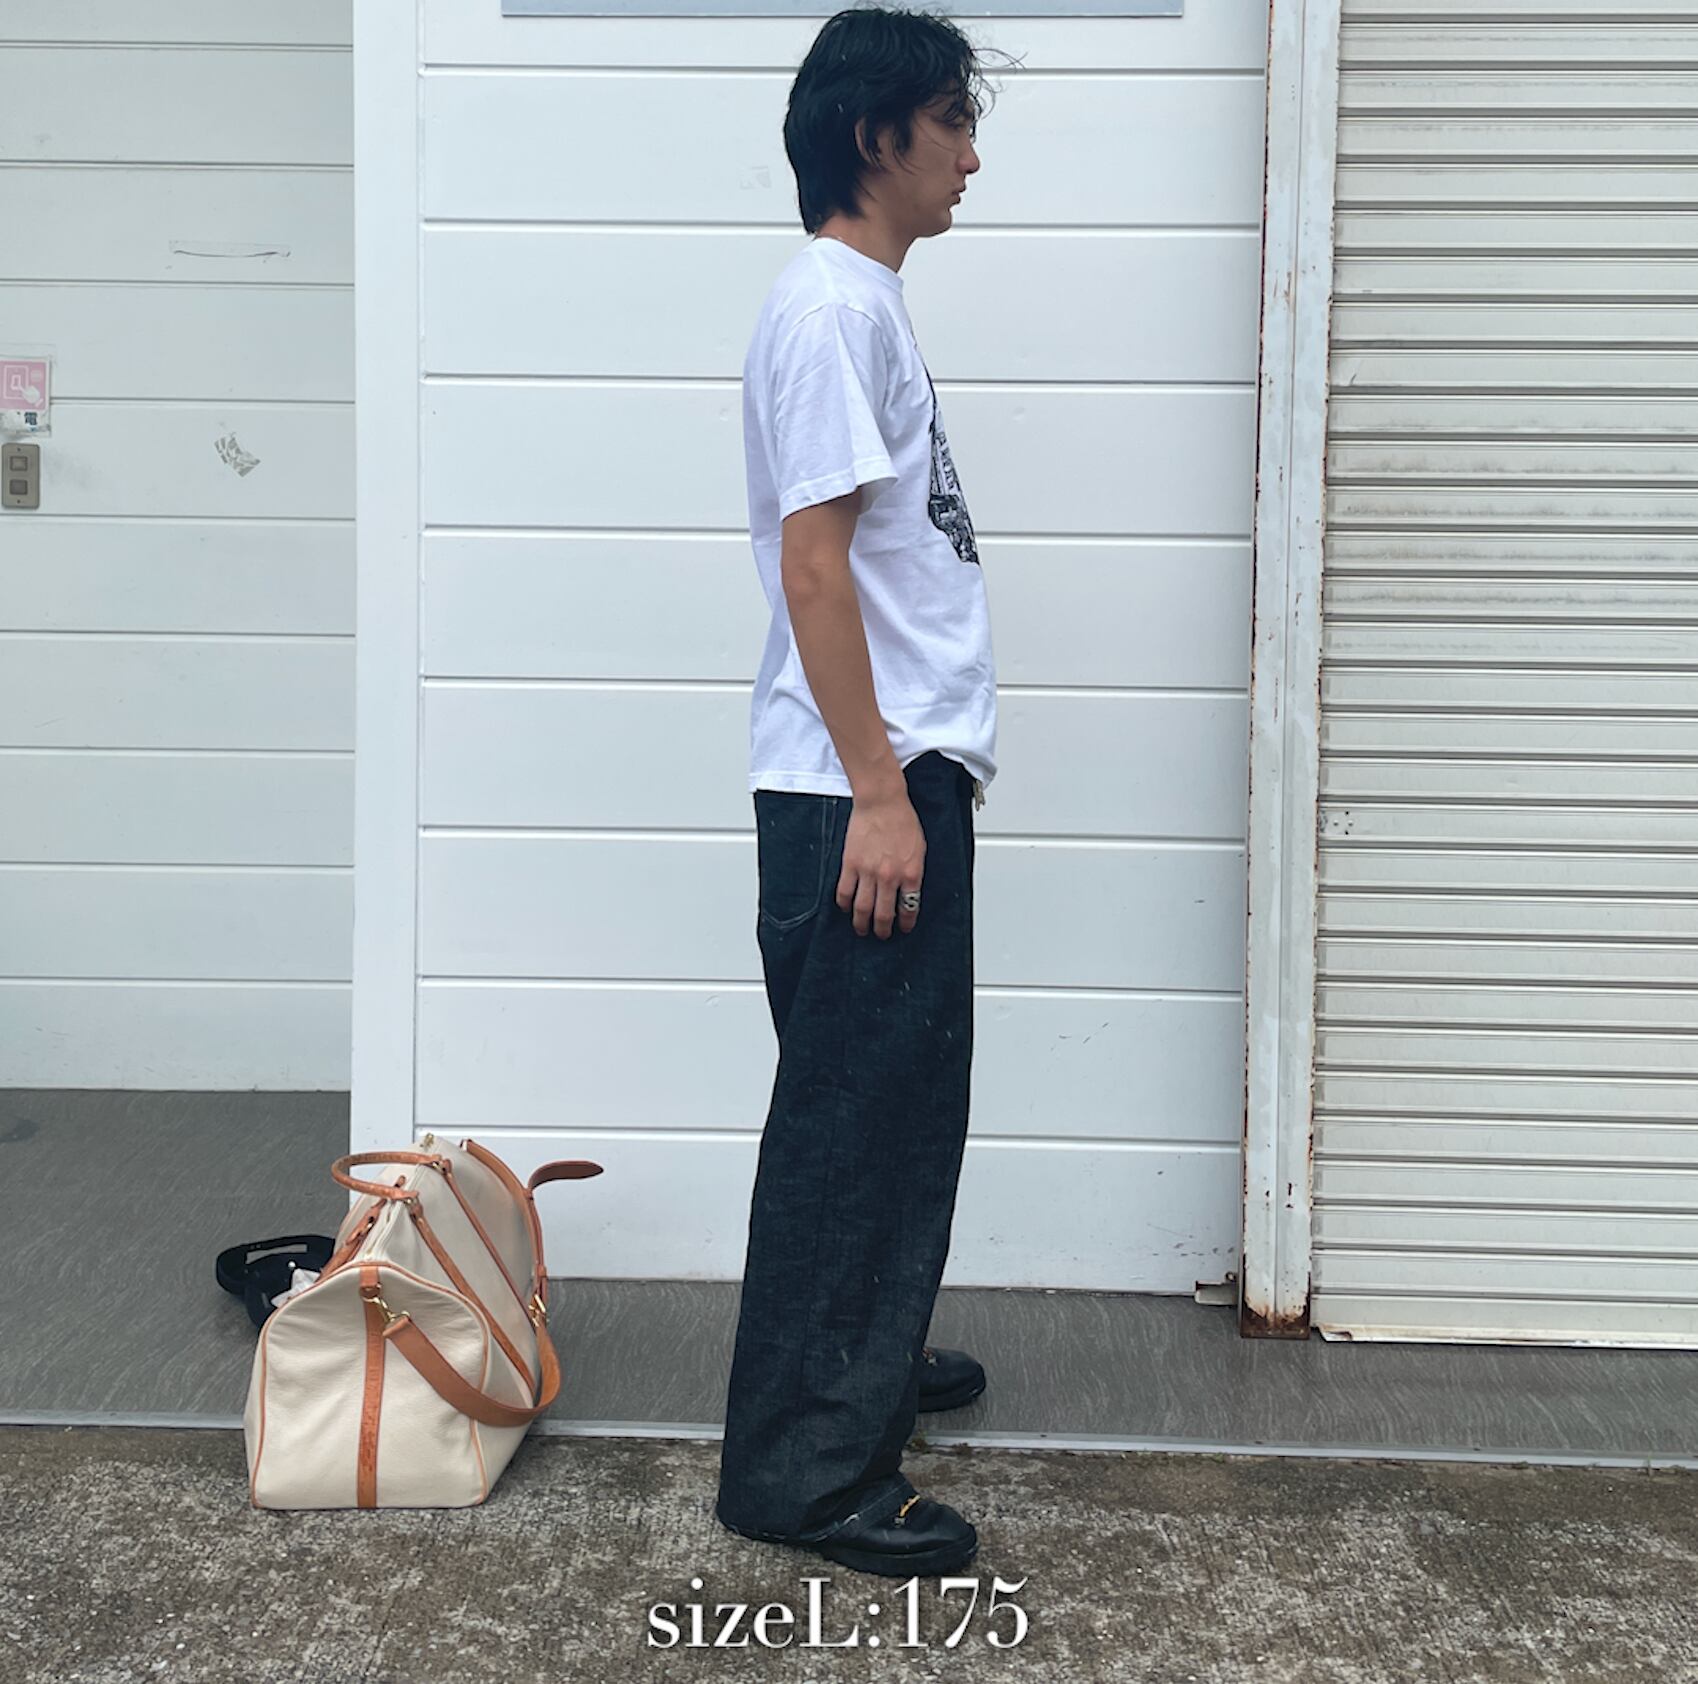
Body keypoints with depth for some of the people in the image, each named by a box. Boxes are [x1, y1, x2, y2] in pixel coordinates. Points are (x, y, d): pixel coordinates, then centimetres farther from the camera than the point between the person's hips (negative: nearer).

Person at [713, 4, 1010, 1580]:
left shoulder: (866, 303, 18)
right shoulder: (829, 308, -13)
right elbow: (812, 561, -20)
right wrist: (880, 792, -22)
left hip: (898, 773, 10)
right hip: (860, 785, -10)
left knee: (894, 1098, 19)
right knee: (853, 1111, -6)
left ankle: (863, 1361, 35)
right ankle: (803, 1466, 3)